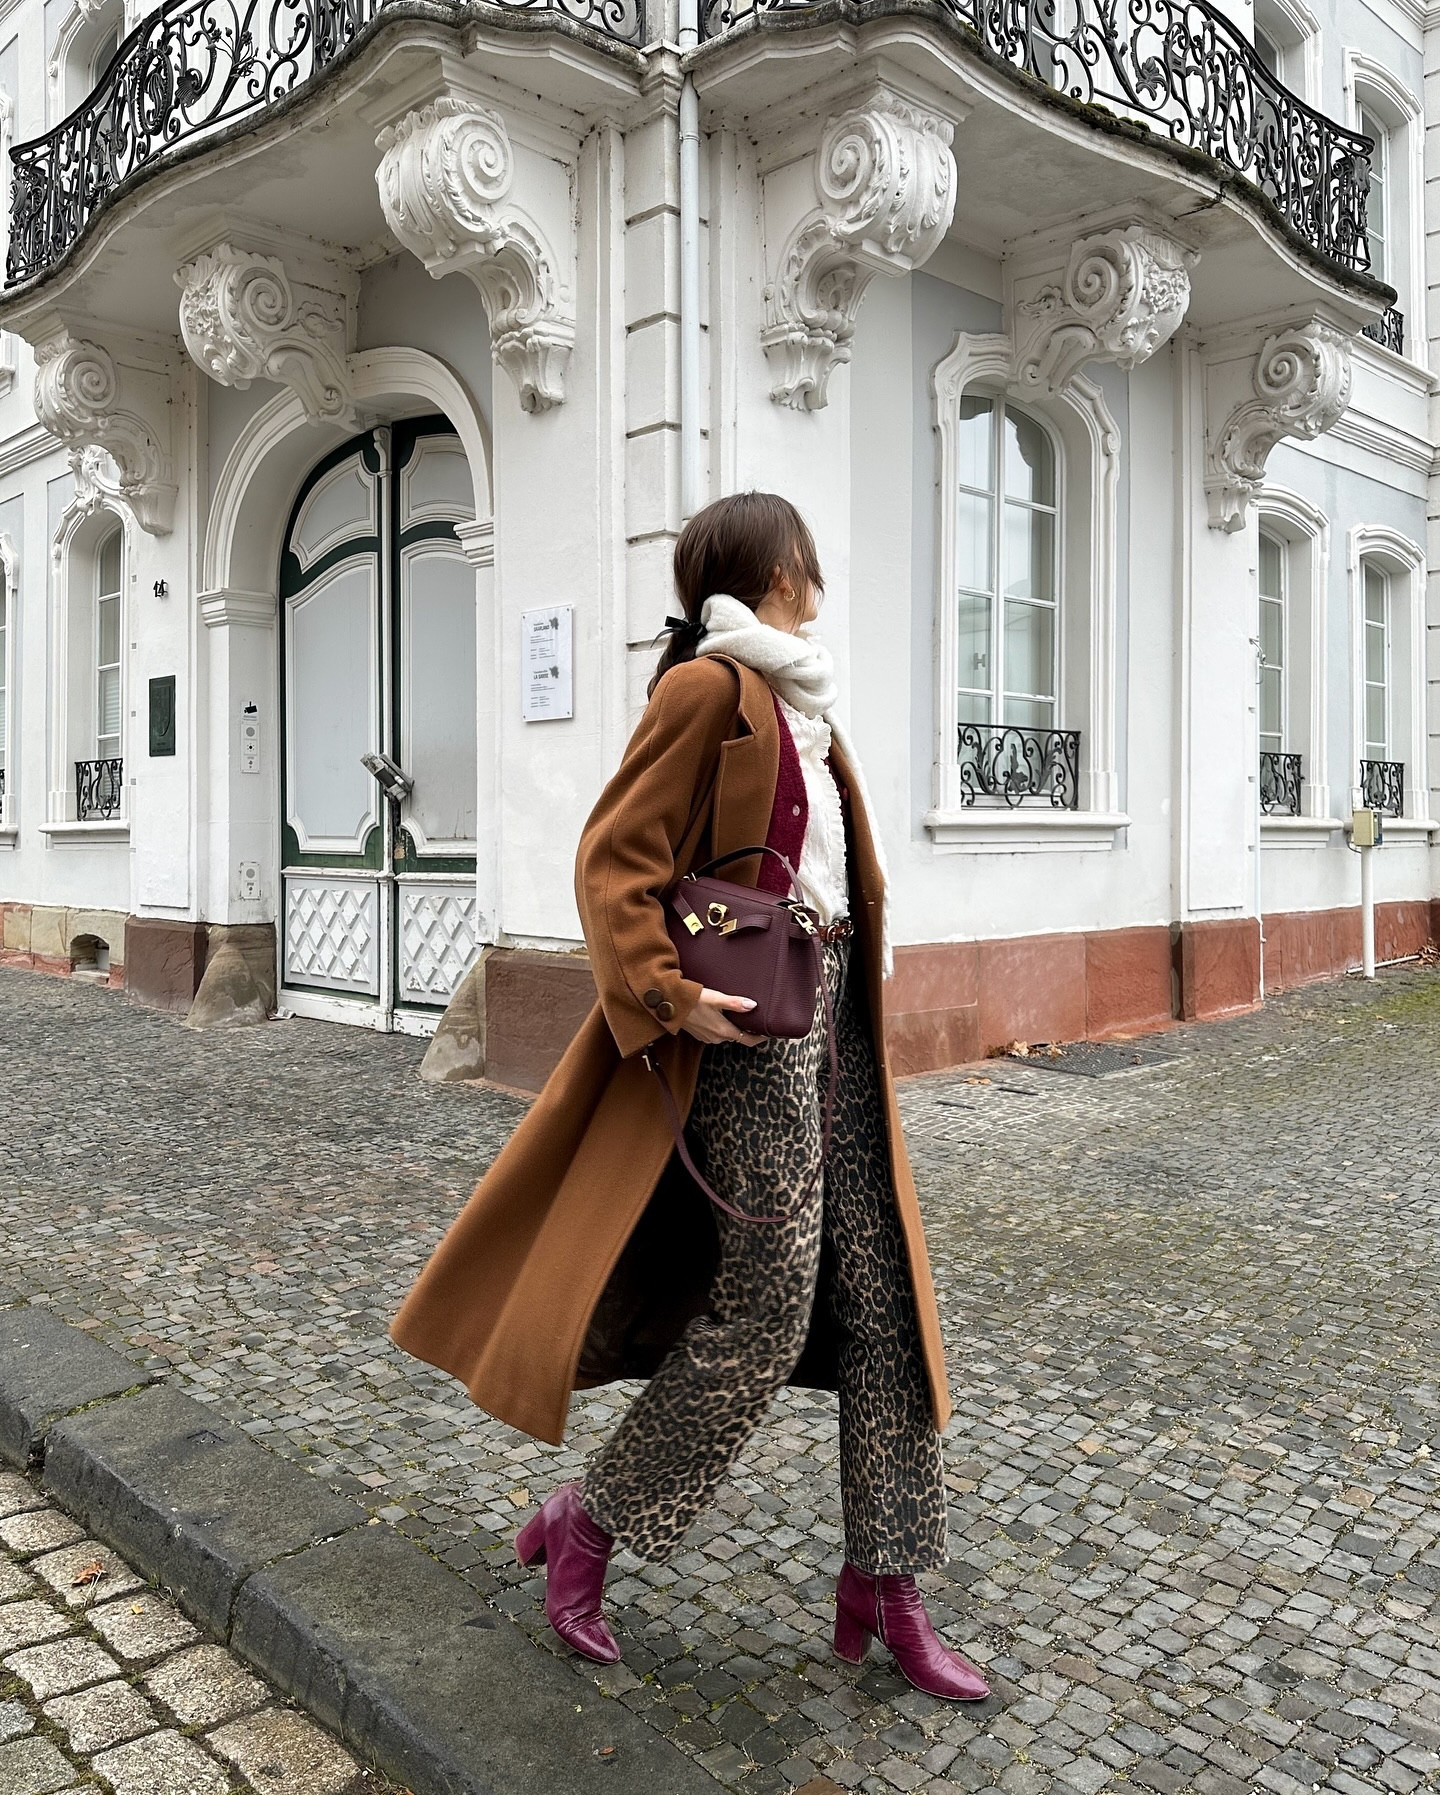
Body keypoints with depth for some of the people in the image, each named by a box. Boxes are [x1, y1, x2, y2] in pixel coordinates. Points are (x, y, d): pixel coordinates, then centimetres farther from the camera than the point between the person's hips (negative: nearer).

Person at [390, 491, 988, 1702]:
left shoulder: (800, 701, 18)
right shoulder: (708, 686, -10)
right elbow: (614, 862, -15)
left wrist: (855, 986, 18)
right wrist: (671, 996, -23)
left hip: (833, 1012, 9)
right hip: (752, 1019, -9)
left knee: (881, 1292, 8)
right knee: (765, 1306, -3)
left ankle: (885, 1586, 21)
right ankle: (586, 1524, 18)